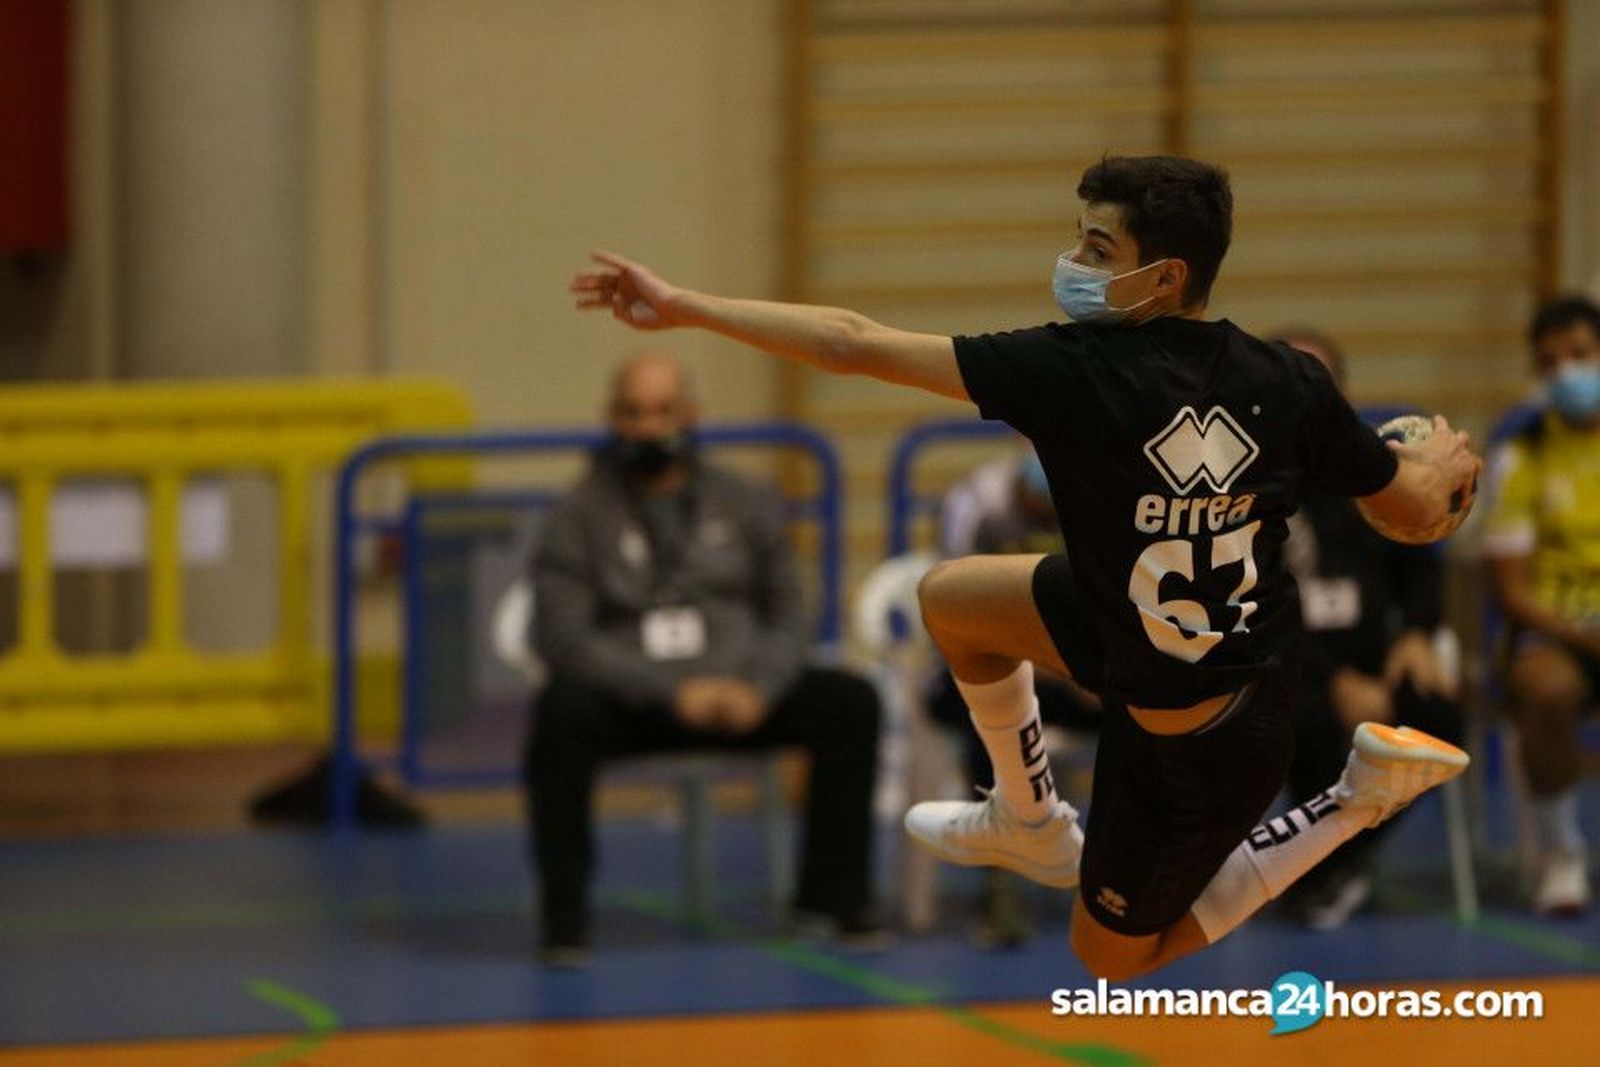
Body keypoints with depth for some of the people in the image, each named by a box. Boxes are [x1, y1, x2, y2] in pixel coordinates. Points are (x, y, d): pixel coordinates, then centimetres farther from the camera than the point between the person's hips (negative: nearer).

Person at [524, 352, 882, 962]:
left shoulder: (746, 505, 13)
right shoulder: (580, 517, 2)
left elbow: (789, 619, 10)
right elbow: (563, 636, -9)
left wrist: (757, 688, -12)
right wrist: (671, 693, -20)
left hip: (740, 697, 3)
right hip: (631, 704, -3)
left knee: (850, 702, -19)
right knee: (562, 714, -36)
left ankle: (832, 893, -8)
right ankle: (564, 919, -28)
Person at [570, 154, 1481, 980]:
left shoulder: (1074, 372, -29)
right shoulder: (1288, 383, -17)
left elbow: (853, 345, -26)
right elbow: (1414, 508, -4)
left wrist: (683, 308, -16)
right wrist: (1445, 460, 21)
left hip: (1187, 749, -7)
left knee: (1114, 955, 22)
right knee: (953, 598, 20)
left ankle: (1362, 800, 7)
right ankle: (1032, 824, 41)